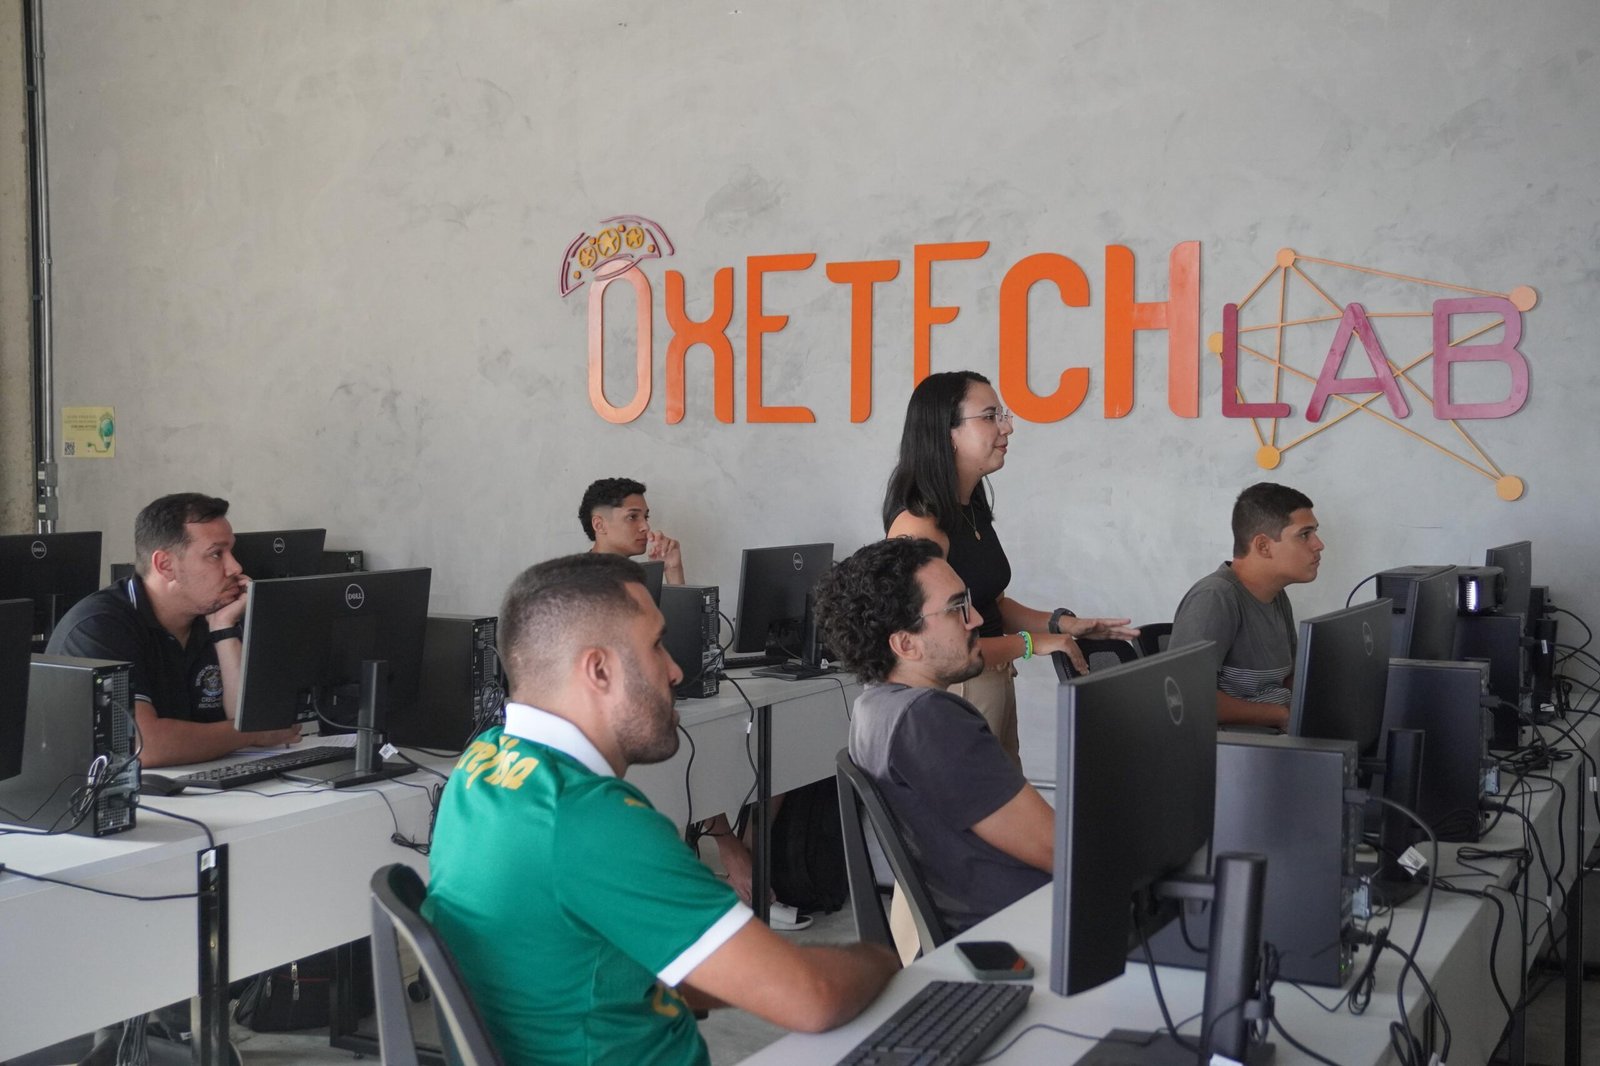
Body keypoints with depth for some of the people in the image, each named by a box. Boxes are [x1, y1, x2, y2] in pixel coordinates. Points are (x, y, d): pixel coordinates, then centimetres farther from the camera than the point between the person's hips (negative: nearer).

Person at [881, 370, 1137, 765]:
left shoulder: (974, 511, 8)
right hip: (952, 692, -9)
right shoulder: (919, 524, -19)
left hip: (996, 684, 9)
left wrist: (1060, 622, 4)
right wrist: (1029, 643, -19)